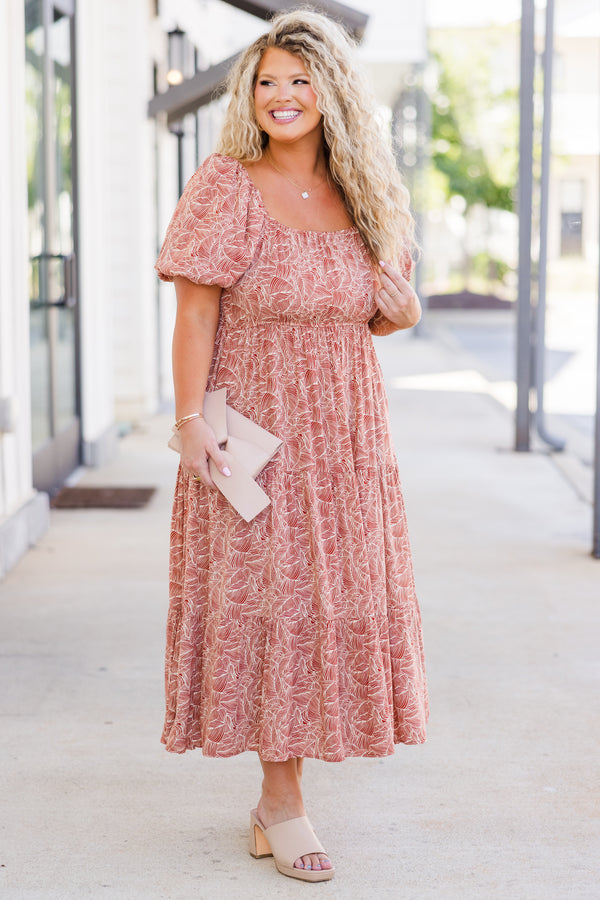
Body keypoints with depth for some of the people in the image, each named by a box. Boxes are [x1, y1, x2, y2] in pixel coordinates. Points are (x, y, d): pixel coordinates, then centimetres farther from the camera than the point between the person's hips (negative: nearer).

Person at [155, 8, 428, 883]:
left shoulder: (359, 196, 9)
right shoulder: (226, 187, -6)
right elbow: (195, 311, -9)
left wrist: (402, 310, -3)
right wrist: (190, 419, -16)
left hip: (345, 433, 6)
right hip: (254, 430, -5)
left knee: (334, 602, 8)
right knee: (269, 598, -3)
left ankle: (276, 797, 21)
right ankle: (284, 799, 9)